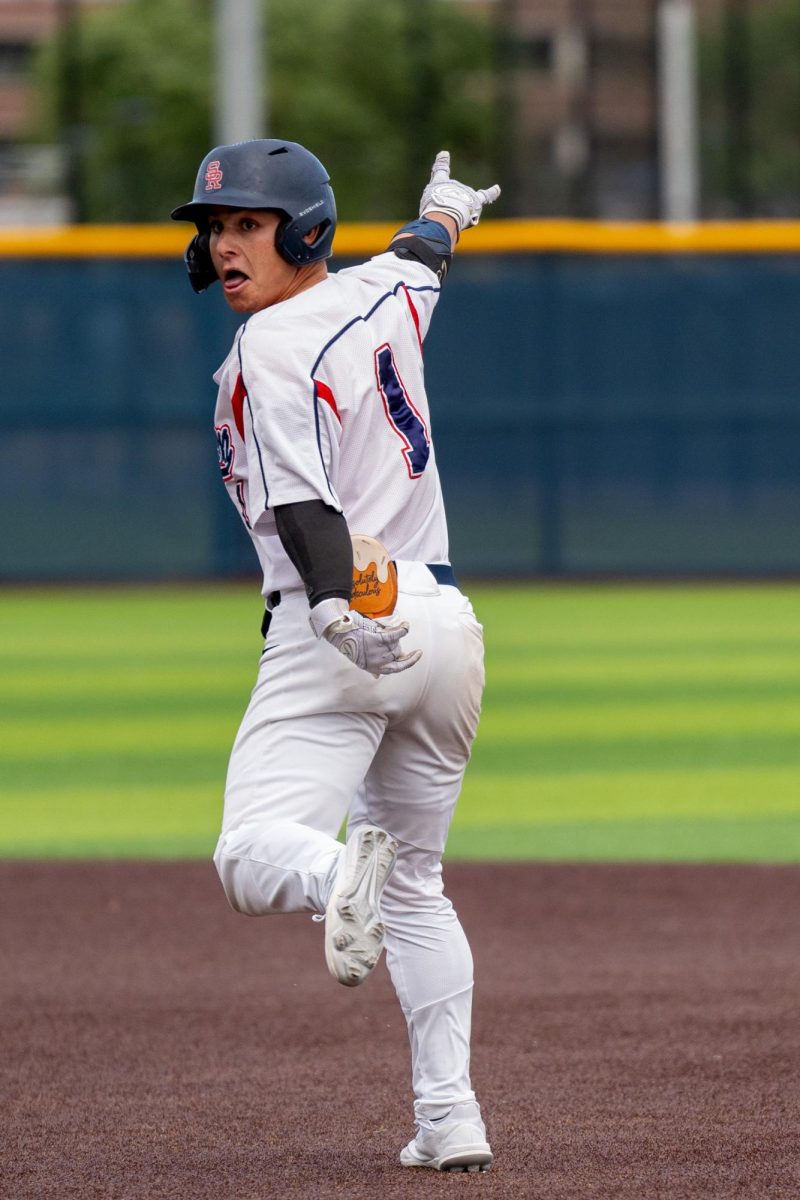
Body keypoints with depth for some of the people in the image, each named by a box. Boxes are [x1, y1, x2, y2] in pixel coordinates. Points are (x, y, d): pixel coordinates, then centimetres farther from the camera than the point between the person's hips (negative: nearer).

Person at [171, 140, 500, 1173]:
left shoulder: (272, 351, -9)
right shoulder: (381, 295, 13)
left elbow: (303, 504, -25)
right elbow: (423, 251, 38)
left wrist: (340, 612, -37)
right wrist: (445, 206, 60)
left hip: (333, 634, -8)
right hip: (446, 624, 8)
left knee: (252, 856, -19)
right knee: (416, 887, 17)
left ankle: (342, 871, -52)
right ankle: (449, 1116, 10)